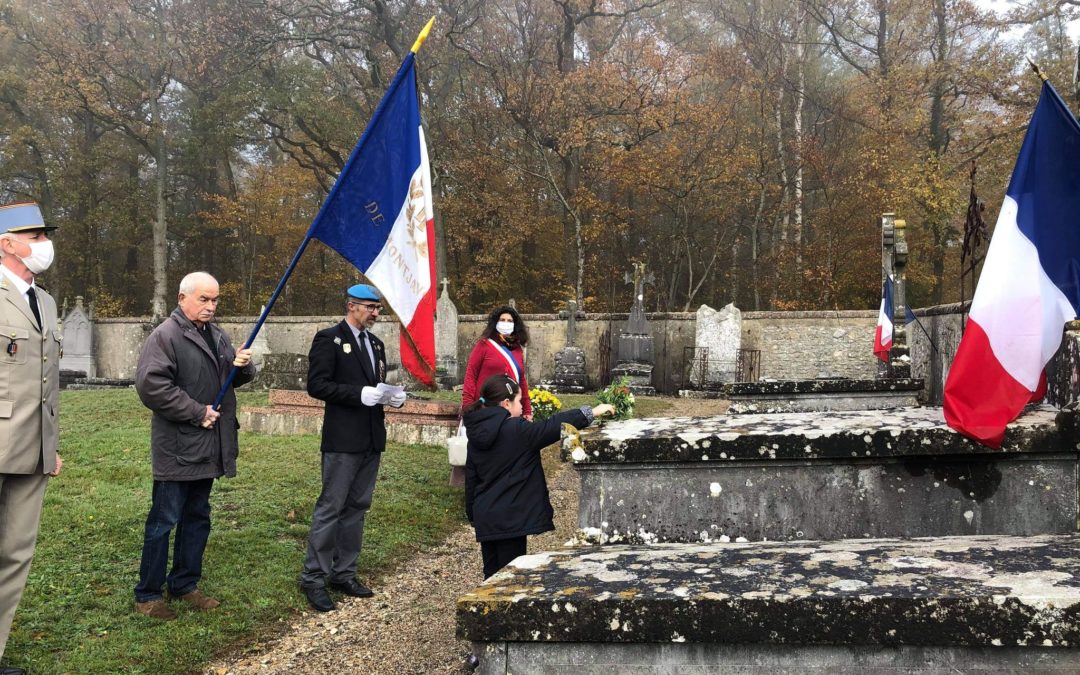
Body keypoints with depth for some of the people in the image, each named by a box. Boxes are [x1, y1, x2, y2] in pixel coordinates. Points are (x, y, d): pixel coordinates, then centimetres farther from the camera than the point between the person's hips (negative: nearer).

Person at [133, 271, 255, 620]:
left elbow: (235, 379, 22)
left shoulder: (217, 336, 14)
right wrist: (198, 412, -19)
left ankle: (185, 584, 27)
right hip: (177, 448, -8)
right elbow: (150, 385, -22)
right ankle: (147, 595, 9)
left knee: (197, 518, 15)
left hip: (208, 447, 8)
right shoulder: (166, 336, -12)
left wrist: (243, 365, -3)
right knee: (164, 520, -2)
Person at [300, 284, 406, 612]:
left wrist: (393, 397, 2)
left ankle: (343, 573, 21)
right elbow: (316, 385, -13)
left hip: (372, 438, 8)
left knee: (357, 507, 12)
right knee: (330, 507, -5)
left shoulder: (376, 343, 17)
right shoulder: (329, 339, -6)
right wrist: (359, 394, -21)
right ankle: (313, 578, 3)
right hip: (343, 439, -7)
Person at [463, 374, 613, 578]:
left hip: (485, 518, 7)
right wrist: (592, 412, -7)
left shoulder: (477, 435, 7)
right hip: (509, 520, -7)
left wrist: (473, 514, 21)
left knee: (492, 576, 15)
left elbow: (471, 478, 12)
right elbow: (554, 426, -15)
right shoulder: (517, 431, -15)